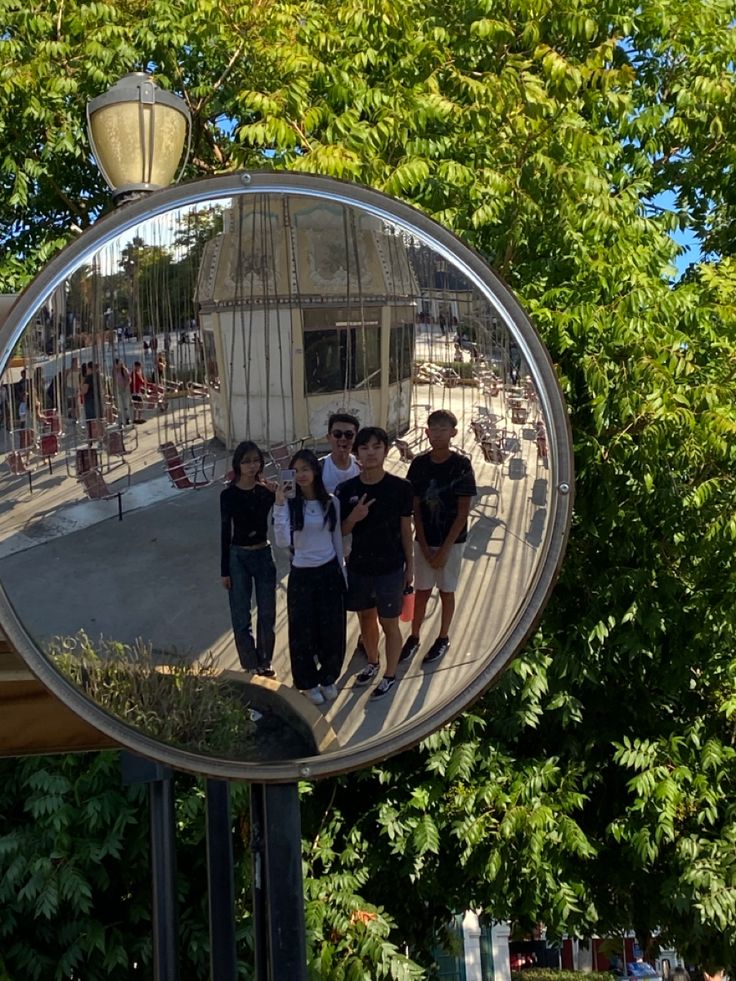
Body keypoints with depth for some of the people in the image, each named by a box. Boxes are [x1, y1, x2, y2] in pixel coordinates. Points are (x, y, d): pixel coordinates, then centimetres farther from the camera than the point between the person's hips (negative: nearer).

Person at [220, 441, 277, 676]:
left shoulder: (267, 491, -4)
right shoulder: (229, 495, -6)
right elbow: (225, 532, 0)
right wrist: (224, 571, 1)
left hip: (264, 555, 1)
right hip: (238, 557, -1)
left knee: (267, 615, 10)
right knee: (241, 617, 3)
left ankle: (265, 663, 27)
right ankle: (251, 666, 16)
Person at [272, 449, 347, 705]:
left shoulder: (331, 503, -4)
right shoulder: (290, 505, -12)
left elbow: (337, 540, 6)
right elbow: (282, 542, -26)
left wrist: (342, 574, 9)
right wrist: (279, 505, -33)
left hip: (329, 572, 2)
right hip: (301, 575, -2)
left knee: (332, 629, 10)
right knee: (303, 630, 7)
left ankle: (328, 678, 32)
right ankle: (308, 682, 26)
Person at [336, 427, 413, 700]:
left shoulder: (400, 487, -13)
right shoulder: (347, 489, -7)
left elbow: (406, 529, -3)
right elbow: (342, 531, 1)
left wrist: (410, 565, 1)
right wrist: (353, 518, -21)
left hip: (390, 567, -3)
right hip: (358, 566, 3)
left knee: (388, 623, 10)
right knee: (366, 619, 21)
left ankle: (390, 675, 28)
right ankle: (372, 663, 44)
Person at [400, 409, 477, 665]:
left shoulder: (461, 465, -14)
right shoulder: (419, 464, -6)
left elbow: (463, 511, -12)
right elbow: (415, 508, -2)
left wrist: (444, 550, -13)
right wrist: (424, 547, -8)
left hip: (451, 540, -2)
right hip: (425, 540, 2)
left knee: (446, 591, 12)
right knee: (421, 590, 11)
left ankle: (443, 638, 27)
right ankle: (414, 637, 25)